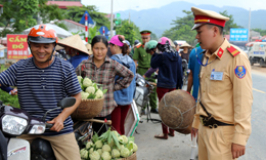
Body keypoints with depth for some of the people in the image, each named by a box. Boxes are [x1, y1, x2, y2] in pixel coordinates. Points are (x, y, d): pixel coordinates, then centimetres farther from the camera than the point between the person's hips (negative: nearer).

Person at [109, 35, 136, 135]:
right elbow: (133, 81, 11)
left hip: (115, 98, -6)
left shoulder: (112, 61, -15)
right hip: (128, 98, 7)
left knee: (115, 127, 1)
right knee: (121, 125, 20)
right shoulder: (131, 62, 5)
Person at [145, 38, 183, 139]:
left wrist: (153, 54, 13)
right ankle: (172, 132, 26)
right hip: (173, 85, 6)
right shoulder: (176, 56, 5)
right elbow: (179, 72, 9)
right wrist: (179, 86, 16)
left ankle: (165, 134, 6)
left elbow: (153, 65, 1)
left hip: (163, 86, -6)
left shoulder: (161, 56, -15)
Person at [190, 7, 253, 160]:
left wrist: (240, 138, -19)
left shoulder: (236, 57, -14)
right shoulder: (206, 58, 10)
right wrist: (196, 121, 20)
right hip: (205, 128, 7)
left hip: (223, 132, -7)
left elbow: (244, 100, -18)